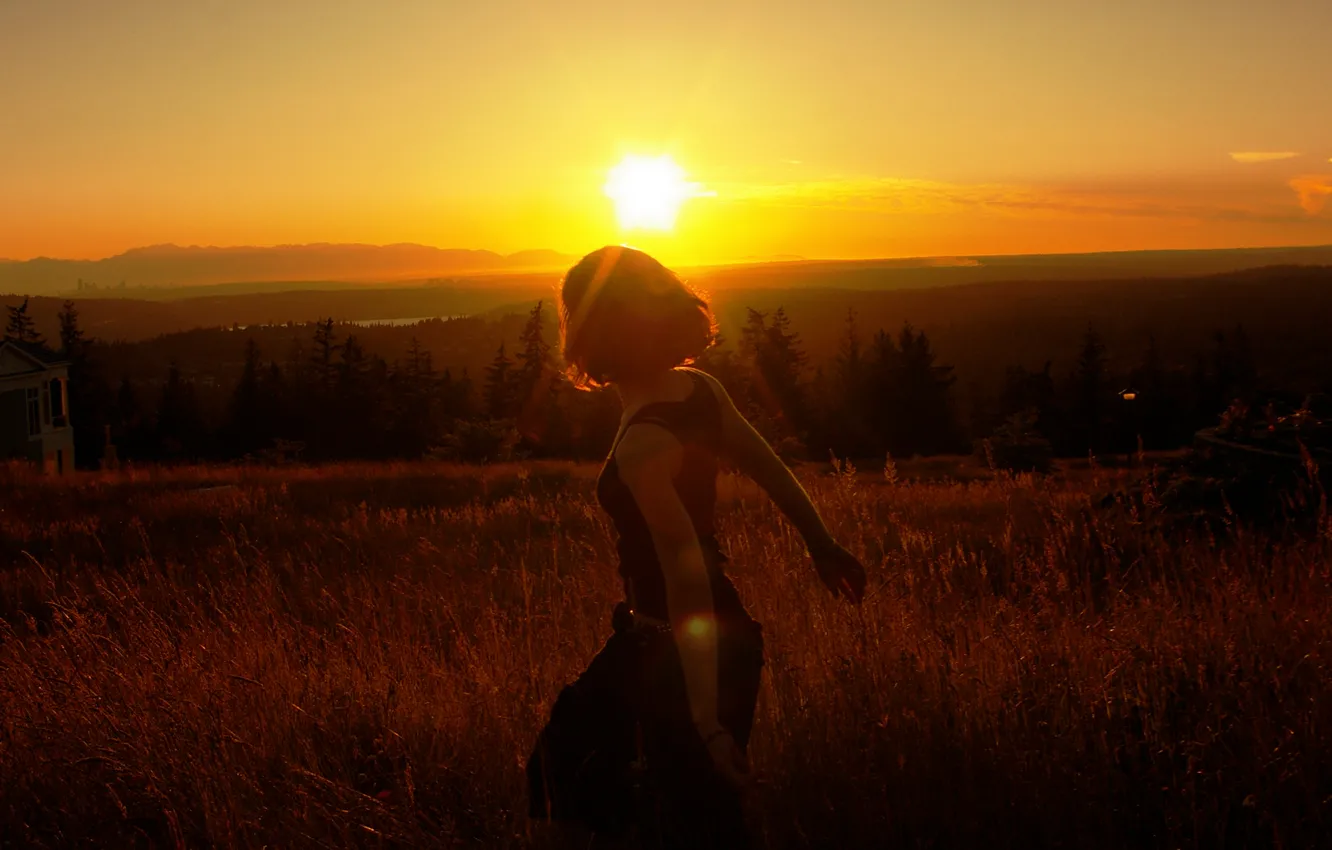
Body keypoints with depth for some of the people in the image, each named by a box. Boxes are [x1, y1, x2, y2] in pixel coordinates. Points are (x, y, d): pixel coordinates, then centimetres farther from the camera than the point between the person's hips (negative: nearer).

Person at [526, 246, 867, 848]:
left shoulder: (641, 444, -27)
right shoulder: (700, 389, -3)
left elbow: (688, 577, -32)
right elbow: (771, 469, 8)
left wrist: (708, 720, -31)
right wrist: (822, 545, 23)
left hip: (687, 651, -9)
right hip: (723, 631, 9)